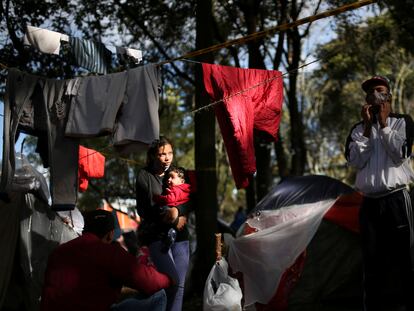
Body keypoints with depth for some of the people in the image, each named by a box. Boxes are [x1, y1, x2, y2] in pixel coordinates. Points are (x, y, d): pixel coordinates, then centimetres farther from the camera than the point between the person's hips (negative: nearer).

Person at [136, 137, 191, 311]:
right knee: (172, 280, -17)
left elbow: (189, 201, 5)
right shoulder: (144, 176, 2)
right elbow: (144, 209, -2)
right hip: (156, 235, -4)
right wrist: (167, 215, -8)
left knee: (179, 284, 1)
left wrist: (177, 211, -15)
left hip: (179, 234, 4)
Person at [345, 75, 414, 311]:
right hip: (369, 203, 3)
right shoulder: (358, 129, 14)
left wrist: (383, 123, -6)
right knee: (373, 264, 5)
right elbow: (356, 161, -1)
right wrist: (367, 126, -3)